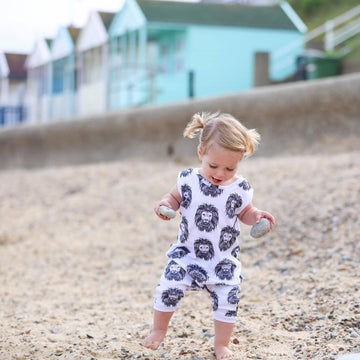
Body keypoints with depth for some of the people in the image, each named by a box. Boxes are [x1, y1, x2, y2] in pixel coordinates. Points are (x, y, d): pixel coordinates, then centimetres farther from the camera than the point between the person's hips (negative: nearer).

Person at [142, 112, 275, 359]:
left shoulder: (240, 188, -8)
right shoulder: (189, 180, -9)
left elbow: (245, 213, 6)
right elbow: (175, 198, 8)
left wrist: (257, 216, -15)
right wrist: (165, 205, -14)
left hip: (224, 260, 0)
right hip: (187, 253, 0)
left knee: (227, 299, -3)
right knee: (169, 289, -9)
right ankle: (159, 331, 17)